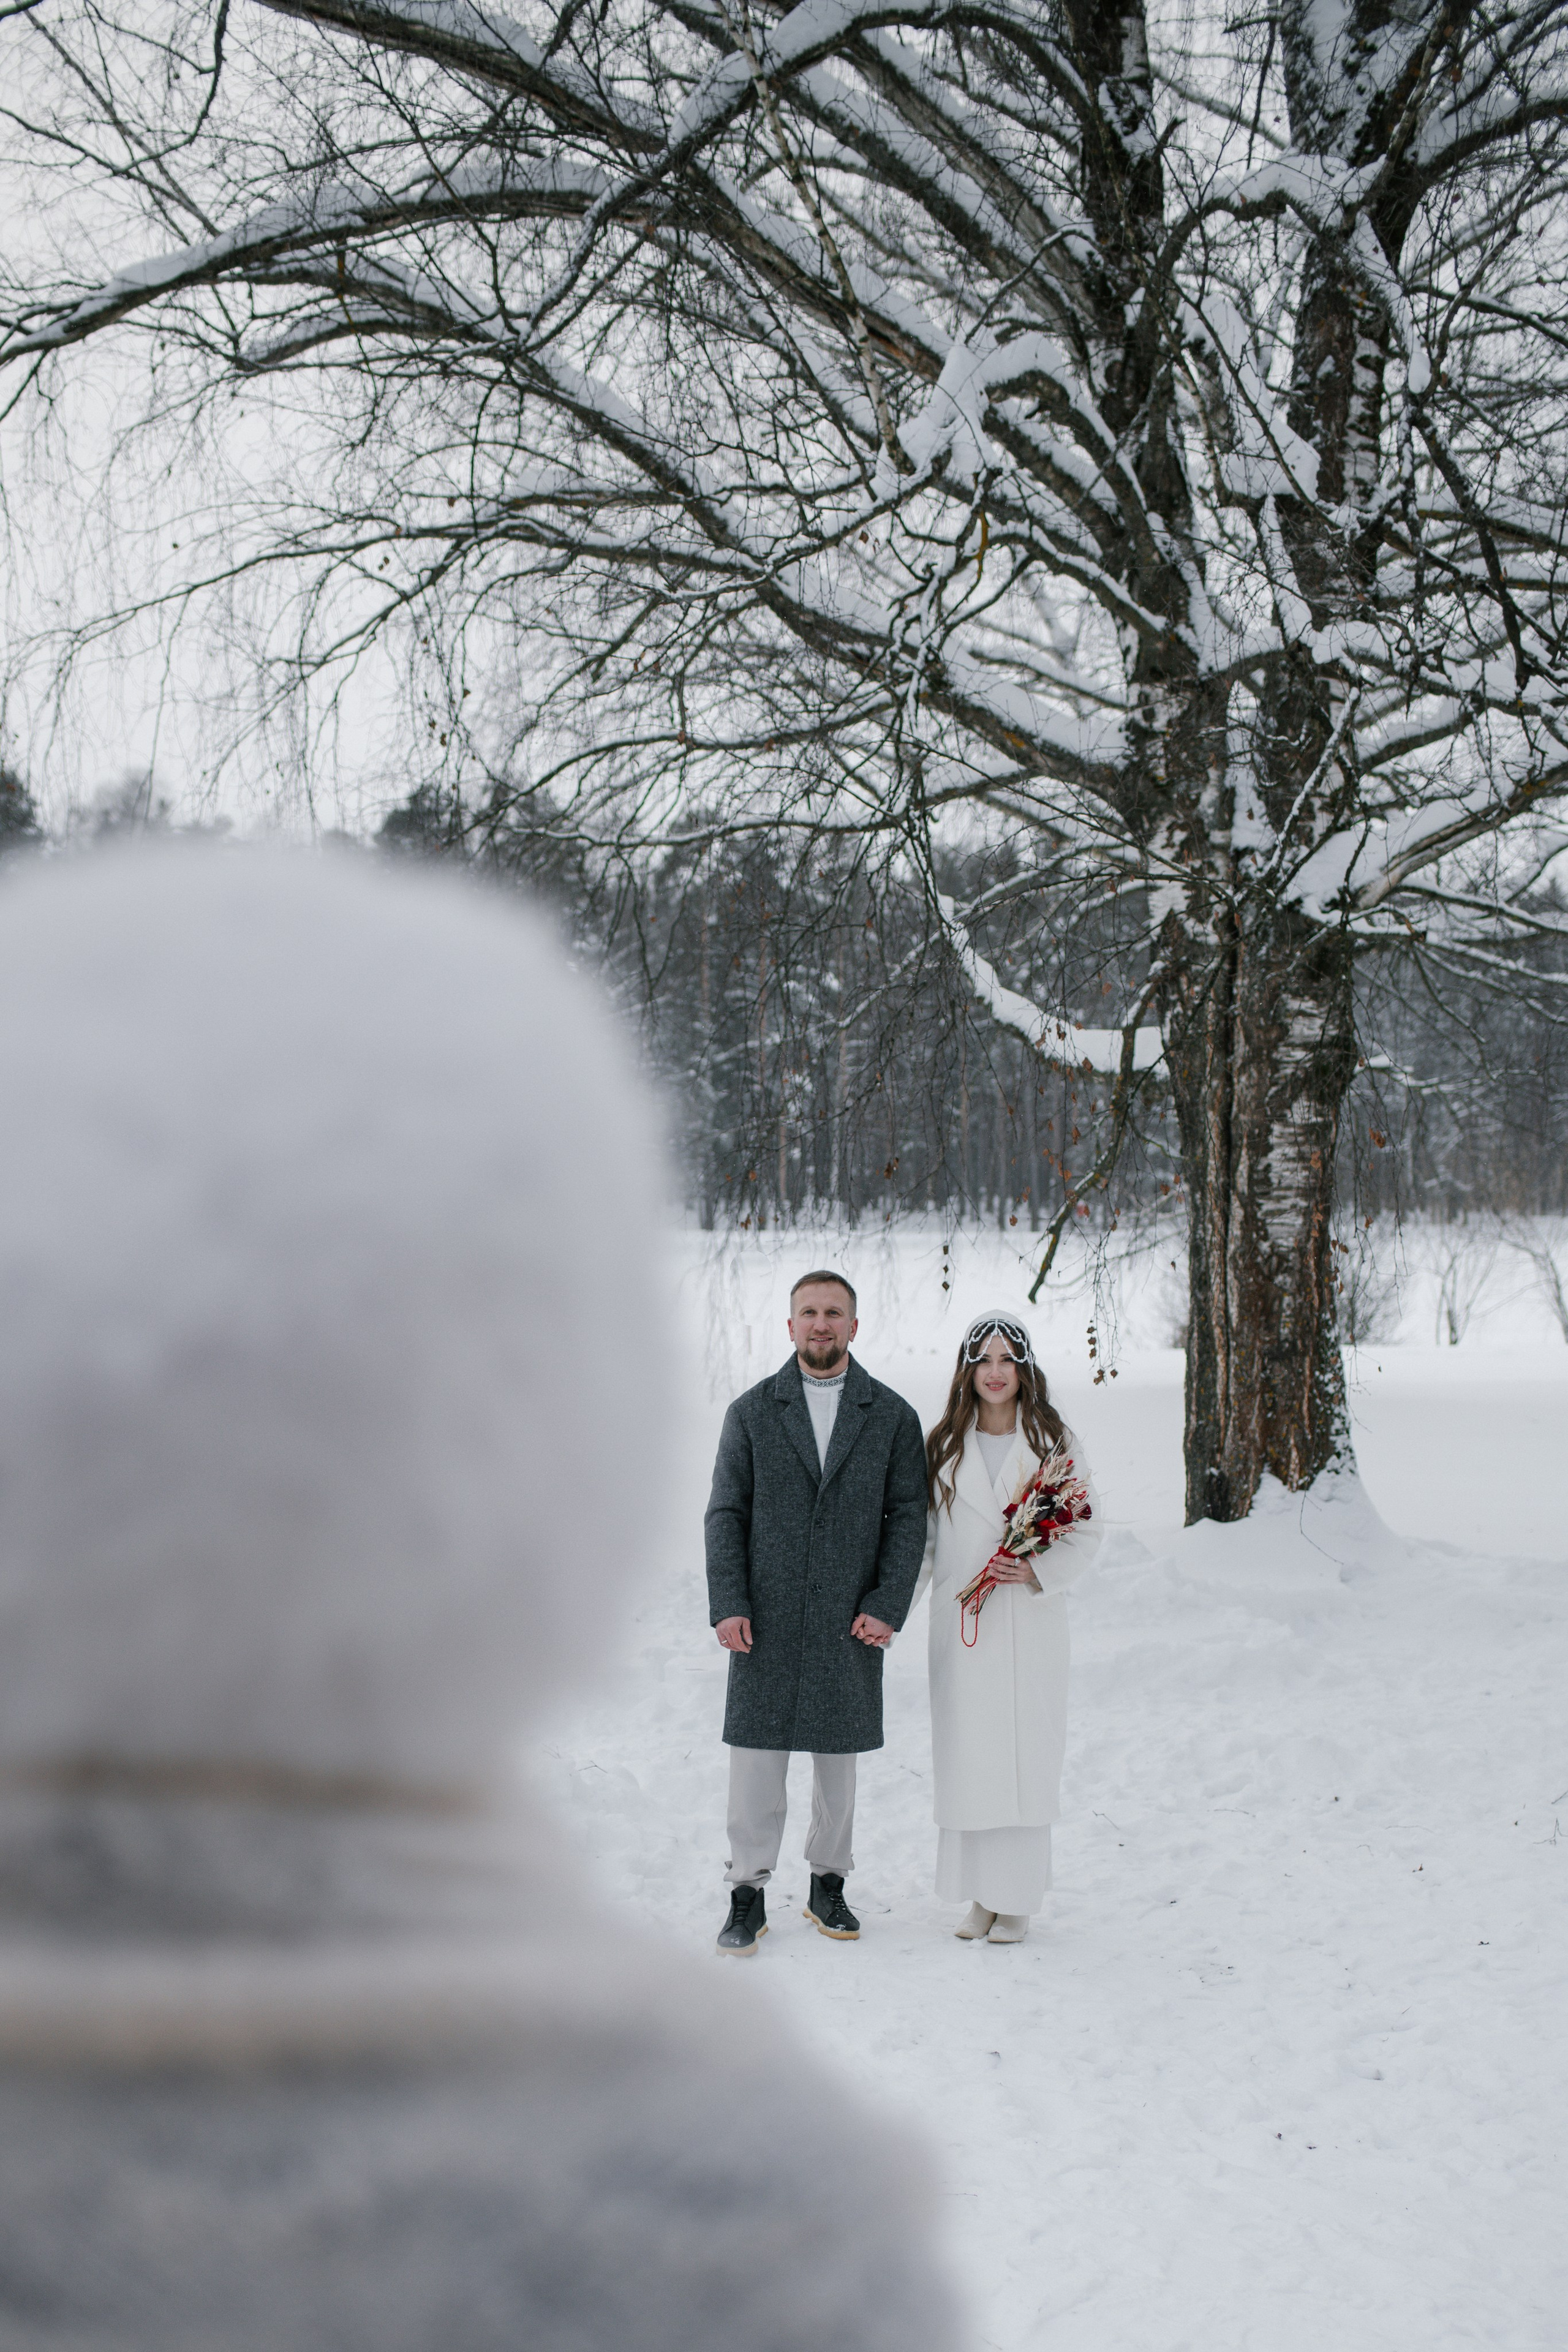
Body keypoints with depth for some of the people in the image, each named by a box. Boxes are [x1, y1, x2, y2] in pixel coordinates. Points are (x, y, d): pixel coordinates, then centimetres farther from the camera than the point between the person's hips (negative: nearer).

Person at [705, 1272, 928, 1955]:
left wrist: (887, 1606, -8)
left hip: (850, 1621, 1)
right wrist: (728, 1606, -8)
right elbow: (725, 1514, 2)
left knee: (839, 1758, 10)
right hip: (765, 1618, -1)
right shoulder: (751, 1412, 4)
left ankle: (828, 1885, 24)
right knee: (755, 1757, -1)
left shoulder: (892, 1417, 5)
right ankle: (748, 1896, 9)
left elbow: (908, 1516, 3)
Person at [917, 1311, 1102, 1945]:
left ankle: (1016, 1899, 10)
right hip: (962, 1623, 2)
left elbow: (1085, 1534, 3)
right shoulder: (942, 1447, 9)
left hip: (1031, 1624, -2)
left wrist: (1037, 1571, -14)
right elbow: (922, 1538, 9)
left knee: (1026, 1754, -2)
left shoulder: (1055, 1443, 4)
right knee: (965, 1755, 2)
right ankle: (979, 1896, 14)